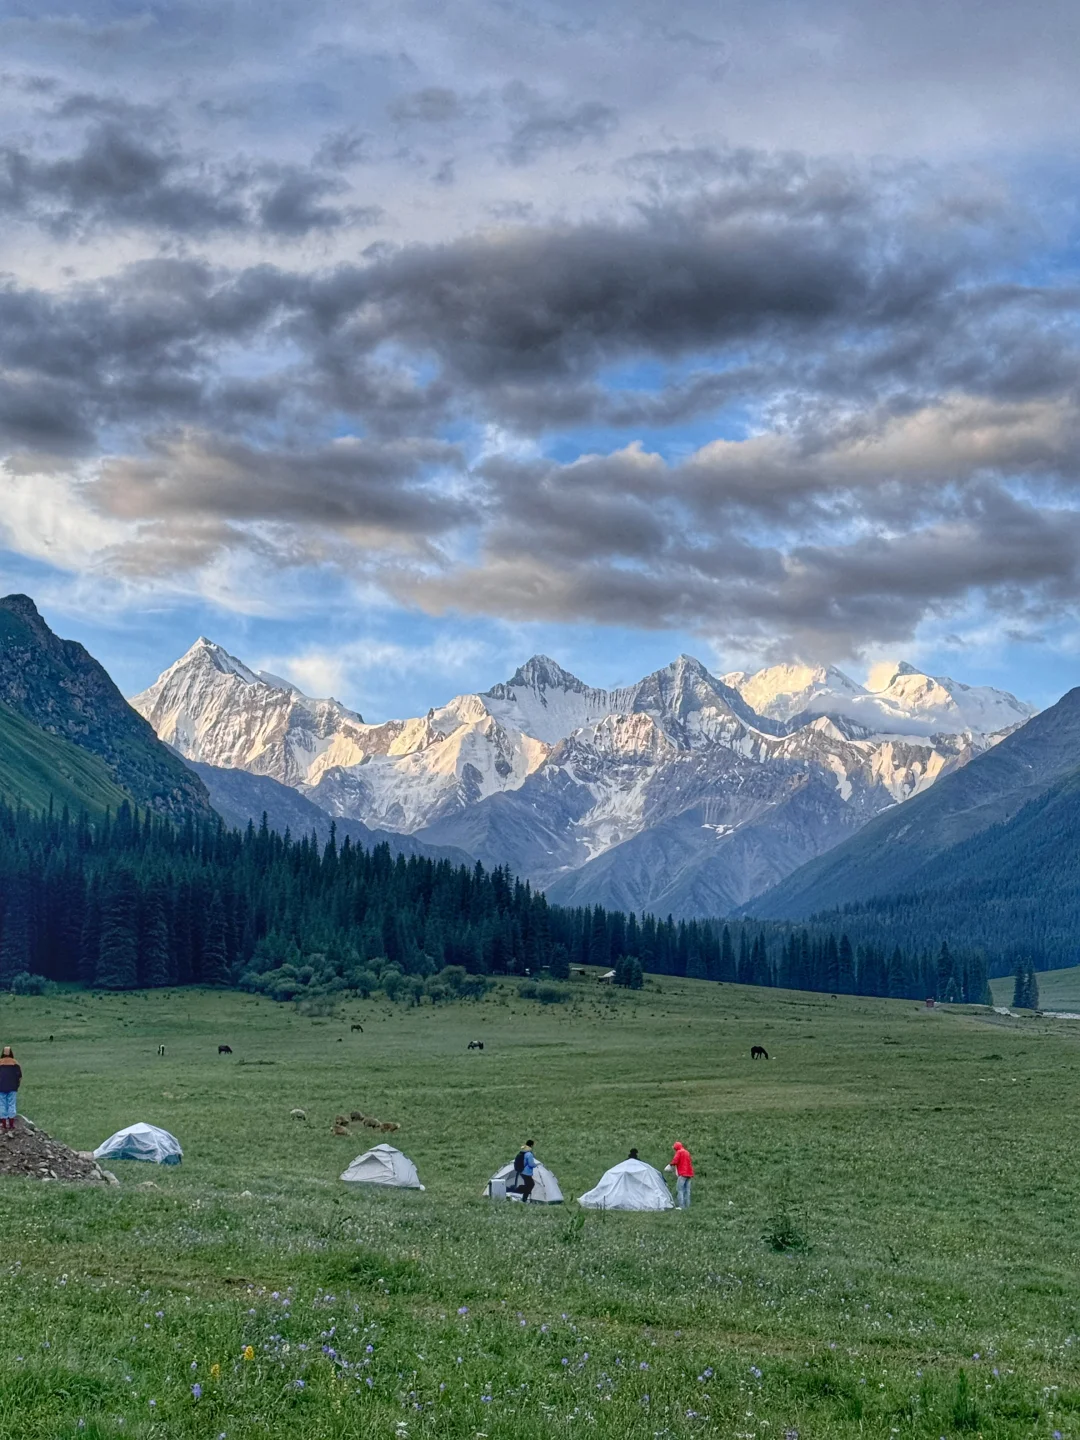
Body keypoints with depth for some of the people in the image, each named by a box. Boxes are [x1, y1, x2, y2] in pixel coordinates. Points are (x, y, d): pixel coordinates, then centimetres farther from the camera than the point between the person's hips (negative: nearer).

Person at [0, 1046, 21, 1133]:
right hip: (12, 1088, 0)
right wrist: (17, 1085, 12)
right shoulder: (15, 1062, -2)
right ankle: (11, 1124, 5)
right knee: (12, 1105, 5)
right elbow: (19, 1076, -2)